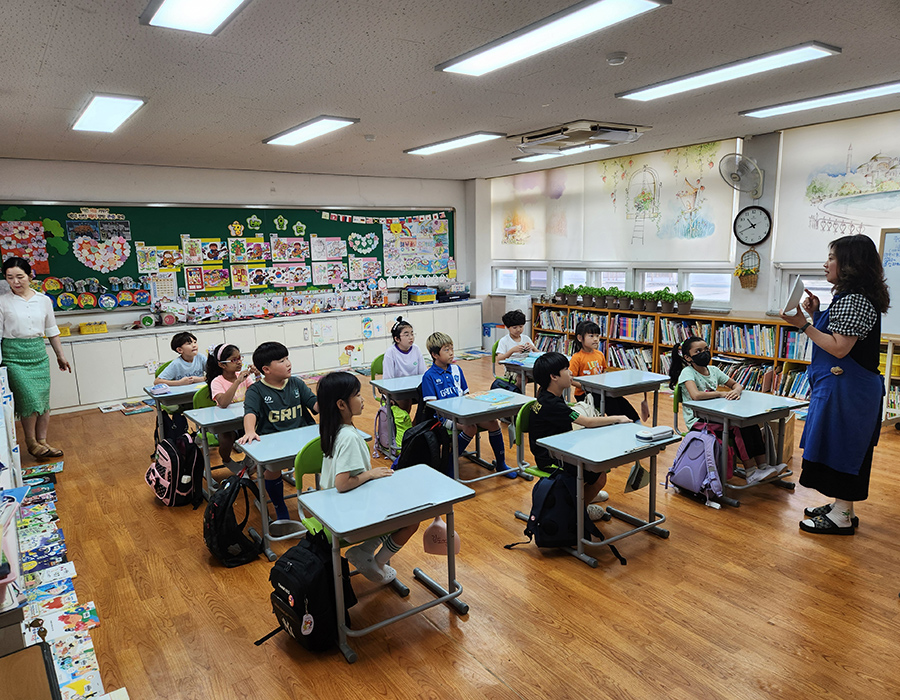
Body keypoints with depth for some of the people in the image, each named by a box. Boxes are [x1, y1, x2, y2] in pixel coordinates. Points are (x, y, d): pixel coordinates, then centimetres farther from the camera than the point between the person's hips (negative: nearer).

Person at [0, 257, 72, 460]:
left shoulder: (44, 300, 7)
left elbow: (52, 331, 15)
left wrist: (60, 356, 18)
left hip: (39, 353, 4)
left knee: (44, 400, 5)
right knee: (30, 399, -10)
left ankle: (42, 442, 16)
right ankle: (31, 442, 9)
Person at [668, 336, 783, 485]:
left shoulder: (713, 370, 9)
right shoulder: (687, 372, -13)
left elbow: (736, 384, 18)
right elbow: (695, 395, -31)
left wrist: (736, 390, -8)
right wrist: (721, 394, -20)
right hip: (697, 421, -7)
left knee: (749, 422, -13)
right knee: (738, 428, -24)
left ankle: (762, 465, -12)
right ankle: (750, 471, -19)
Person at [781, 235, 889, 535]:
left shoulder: (854, 300, -19)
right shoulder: (850, 297, 13)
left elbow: (839, 348, -23)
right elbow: (836, 336, 17)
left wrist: (803, 324, -22)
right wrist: (816, 314, 6)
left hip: (845, 388, -11)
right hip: (849, 385, 11)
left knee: (839, 444, -2)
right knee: (842, 445, 16)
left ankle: (842, 517, 9)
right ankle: (840, 506, 28)